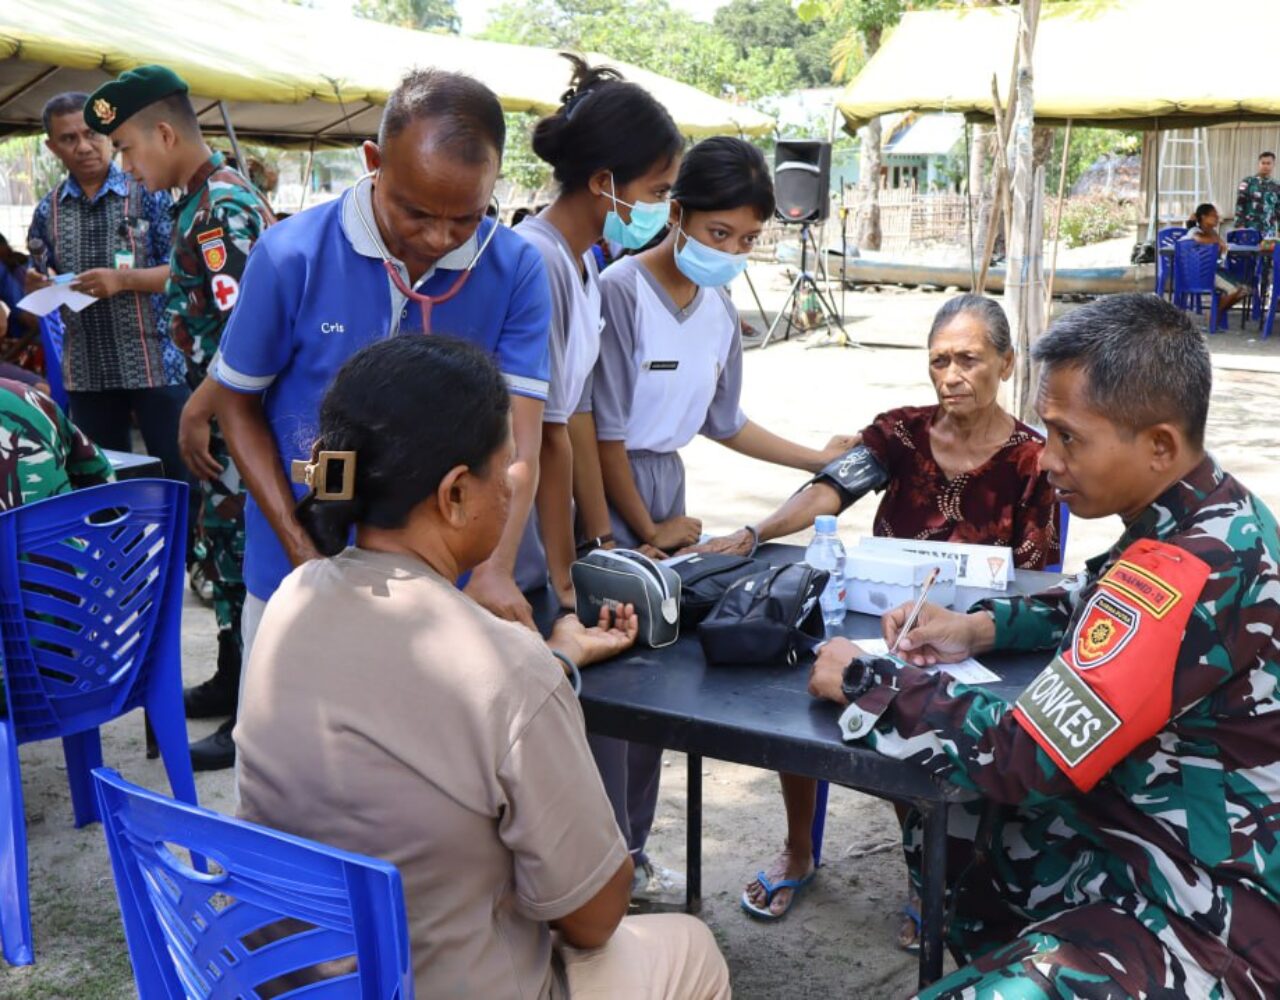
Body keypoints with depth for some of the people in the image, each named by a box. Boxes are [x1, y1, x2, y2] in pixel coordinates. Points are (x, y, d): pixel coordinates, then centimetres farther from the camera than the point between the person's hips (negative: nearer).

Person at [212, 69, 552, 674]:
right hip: (297, 579, 0)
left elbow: (518, 440, -15)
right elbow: (238, 403, -3)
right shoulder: (291, 255, -14)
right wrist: (304, 554, -11)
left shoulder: (516, 272, -12)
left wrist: (494, 571, -32)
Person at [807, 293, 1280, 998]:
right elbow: (1094, 604, 20)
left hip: (1214, 914, -10)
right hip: (1165, 830, 10)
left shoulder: (1188, 571, -30)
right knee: (941, 829, 19)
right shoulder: (1220, 516, 0)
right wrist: (981, 627, 4)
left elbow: (1024, 760, -28)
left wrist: (865, 683, -15)